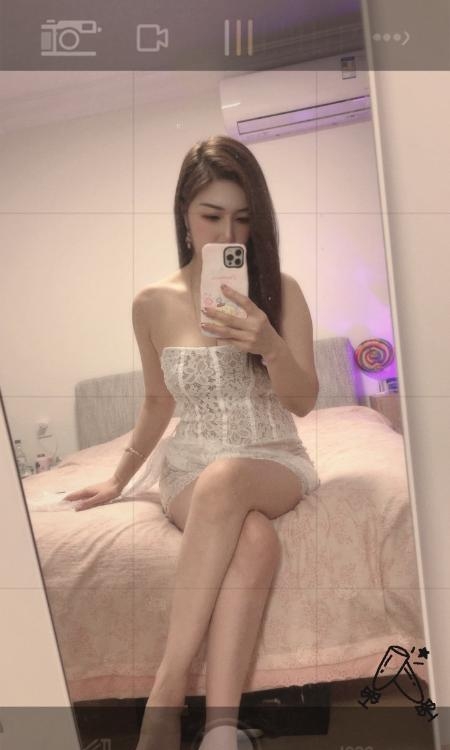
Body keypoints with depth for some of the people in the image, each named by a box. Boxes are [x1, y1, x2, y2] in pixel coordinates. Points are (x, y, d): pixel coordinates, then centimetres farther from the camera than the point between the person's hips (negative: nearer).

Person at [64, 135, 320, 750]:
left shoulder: (281, 291, -2)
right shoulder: (154, 304, 1)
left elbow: (304, 402, -4)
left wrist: (270, 346, -25)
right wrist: (119, 479, 21)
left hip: (274, 462, 0)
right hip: (189, 468, 1)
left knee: (224, 481, -38)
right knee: (255, 539, -35)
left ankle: (167, 693, -31)